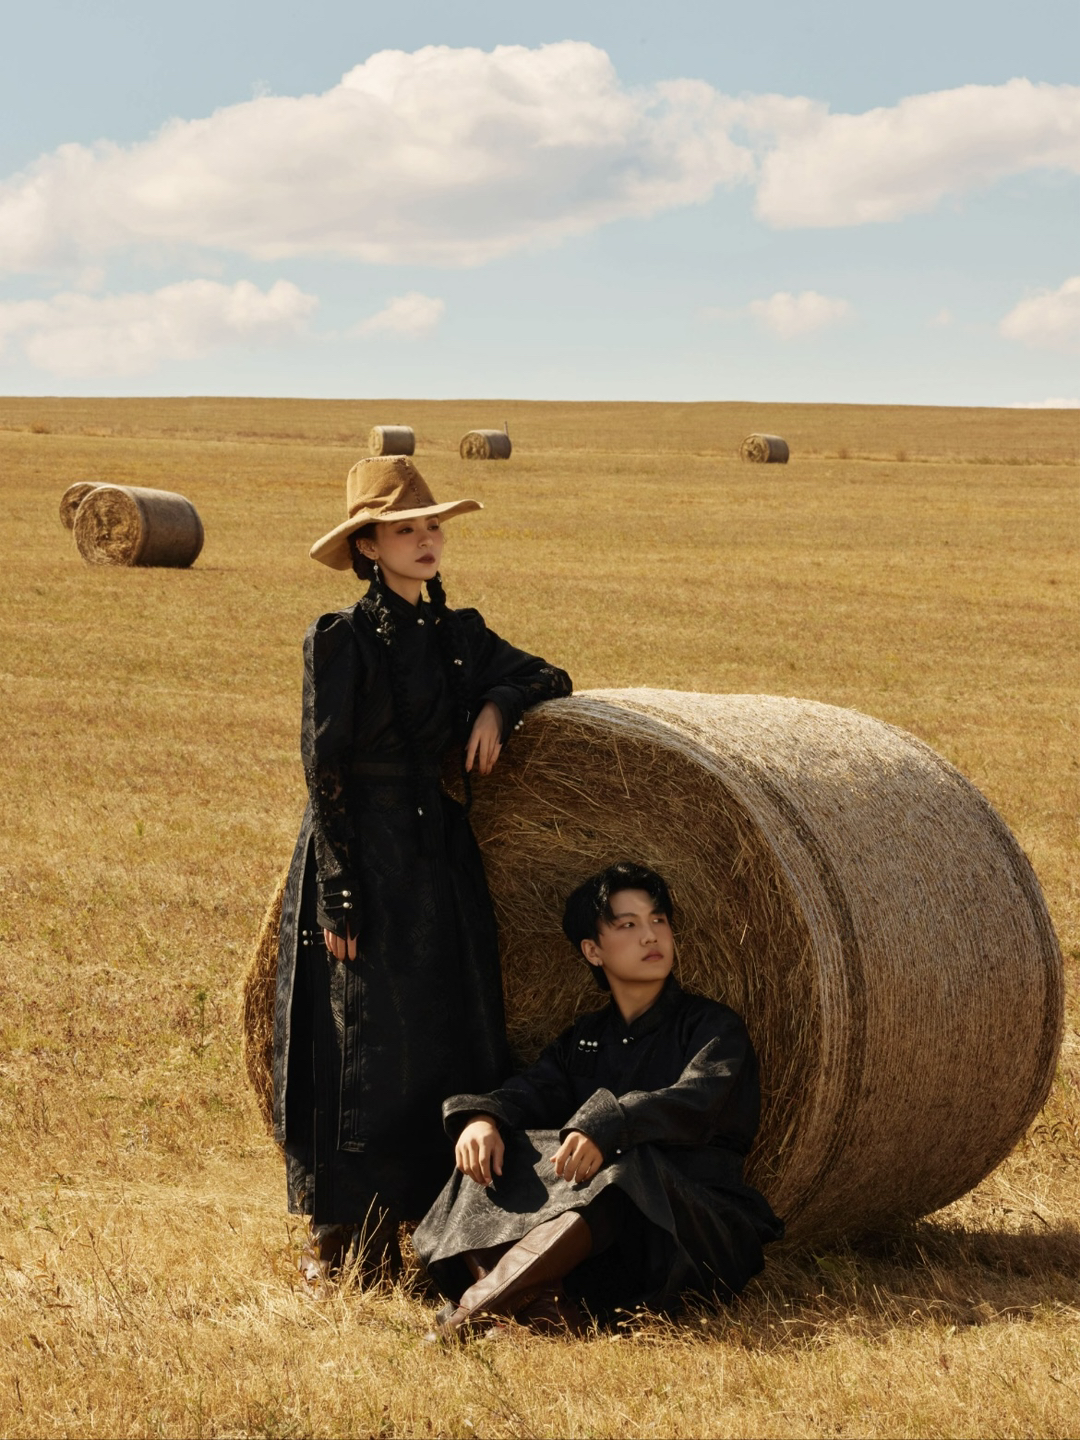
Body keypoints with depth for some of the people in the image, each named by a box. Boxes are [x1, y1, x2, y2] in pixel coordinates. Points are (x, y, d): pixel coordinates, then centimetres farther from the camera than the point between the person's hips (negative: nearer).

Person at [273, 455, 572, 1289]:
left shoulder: (460, 634, 9)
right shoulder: (341, 639, -8)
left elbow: (551, 679, 21)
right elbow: (323, 772, -10)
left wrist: (498, 703, -1)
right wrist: (339, 895, -14)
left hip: (447, 863, 6)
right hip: (363, 860, -6)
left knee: (456, 1045, 5)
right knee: (362, 1045, -4)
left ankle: (435, 1221, 14)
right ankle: (344, 1241, 6)